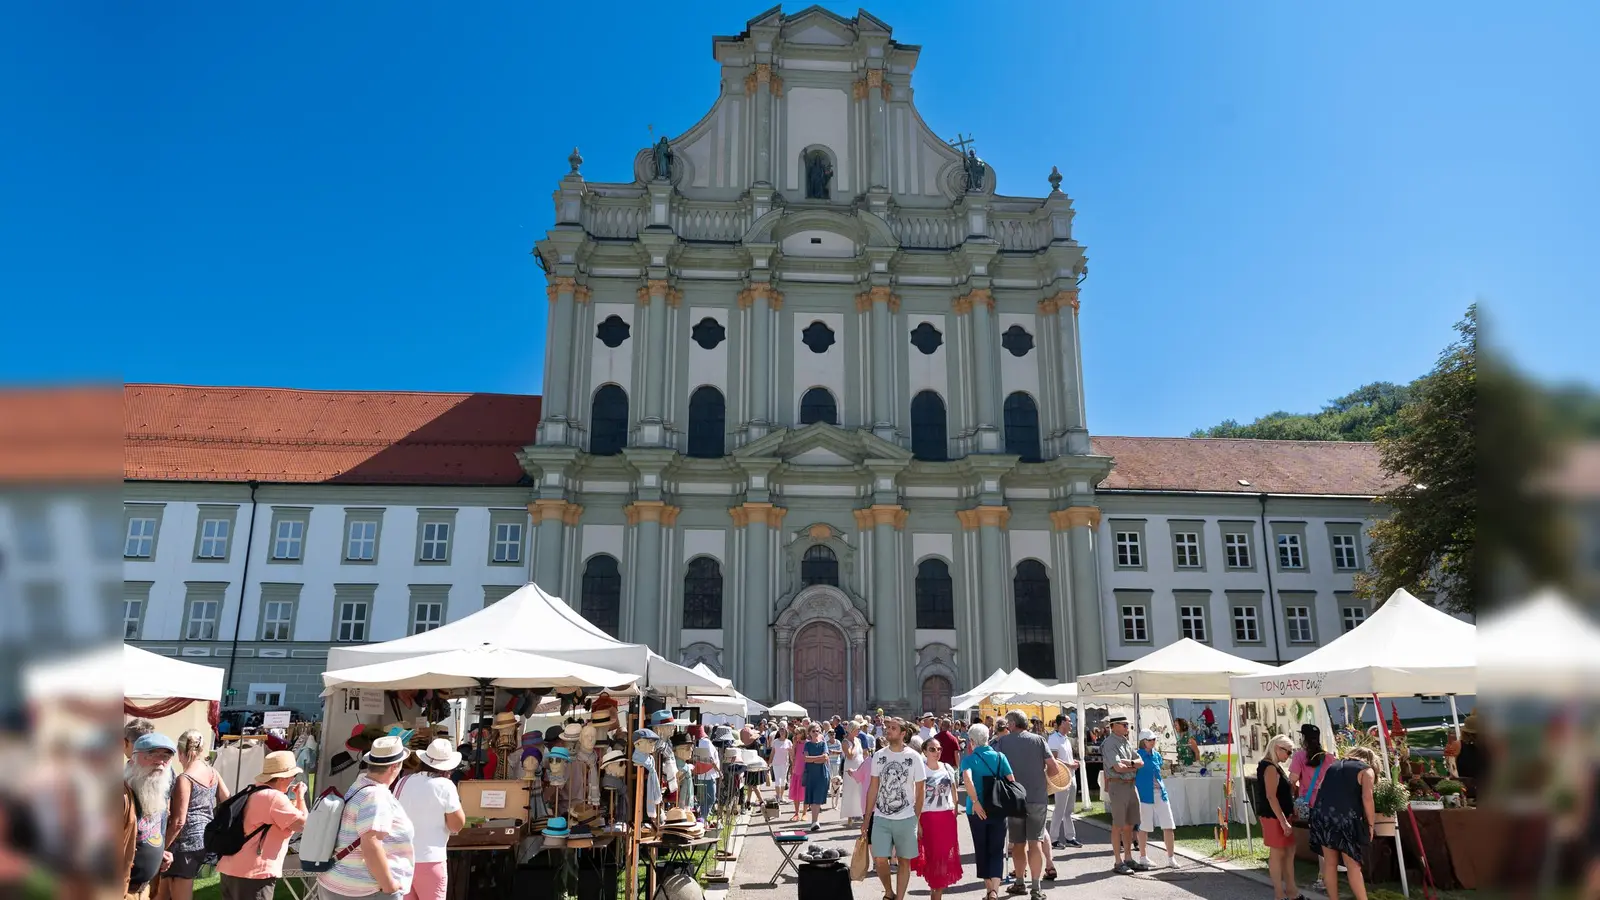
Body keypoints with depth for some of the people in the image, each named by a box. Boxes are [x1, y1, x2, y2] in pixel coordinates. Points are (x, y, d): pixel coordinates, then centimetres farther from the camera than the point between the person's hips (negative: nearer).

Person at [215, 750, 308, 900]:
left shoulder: (253, 794, 16)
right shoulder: (275, 797, -14)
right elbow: (303, 824, -14)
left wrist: (294, 799, 22)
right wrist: (300, 796, -1)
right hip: (253, 874, -10)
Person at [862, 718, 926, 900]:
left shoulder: (914, 757, -5)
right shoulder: (878, 756, 2)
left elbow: (919, 792, 1)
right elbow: (873, 788, 6)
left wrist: (917, 819, -2)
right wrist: (867, 819, 5)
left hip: (906, 819, -2)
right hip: (881, 818, 2)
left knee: (904, 861, 6)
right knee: (880, 859, -1)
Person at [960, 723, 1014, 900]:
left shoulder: (969, 759, -6)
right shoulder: (999, 757, -1)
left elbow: (967, 778, -25)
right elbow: (1012, 781, -5)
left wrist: (975, 802, -21)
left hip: (978, 811, -1)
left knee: (981, 851, 15)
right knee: (997, 851, 5)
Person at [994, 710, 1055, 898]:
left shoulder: (1002, 742, 0)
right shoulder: (1038, 740, 1)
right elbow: (1053, 766, -3)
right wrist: (1048, 784, 15)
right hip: (1038, 797, 0)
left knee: (1018, 842, 13)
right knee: (1035, 841, 0)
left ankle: (1020, 883, 23)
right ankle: (1036, 887, -6)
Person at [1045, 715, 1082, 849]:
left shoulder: (1066, 738, 15)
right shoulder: (1054, 738, -14)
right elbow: (1053, 759, -19)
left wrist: (1073, 762, 4)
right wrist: (1070, 765, -16)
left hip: (1071, 777, 9)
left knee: (1069, 810, 14)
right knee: (1059, 810, -4)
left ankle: (1070, 837, 22)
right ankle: (1053, 839, 3)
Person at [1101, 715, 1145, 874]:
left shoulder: (1126, 743, 16)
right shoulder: (1109, 744, -10)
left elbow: (1141, 762, 11)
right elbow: (1118, 767, -19)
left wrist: (1130, 762, -10)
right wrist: (1134, 768, -2)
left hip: (1131, 785, 8)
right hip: (1118, 785, -8)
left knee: (1130, 825, 12)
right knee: (1118, 826, -3)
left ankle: (1128, 859, 21)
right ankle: (1118, 862, 3)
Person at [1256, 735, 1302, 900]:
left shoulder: (1276, 766, 13)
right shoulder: (1270, 767, -18)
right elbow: (1271, 797, -22)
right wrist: (1283, 821, -23)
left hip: (1281, 816, 10)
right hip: (1274, 817, -10)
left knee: (1289, 850, 14)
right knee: (1277, 853, -2)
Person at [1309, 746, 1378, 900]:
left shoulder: (1333, 766, 25)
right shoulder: (1366, 770, 9)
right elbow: (1367, 798, -5)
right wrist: (1370, 824, 1)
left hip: (1321, 814, 5)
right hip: (1345, 817, -5)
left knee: (1329, 862, 13)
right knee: (1353, 865, 2)